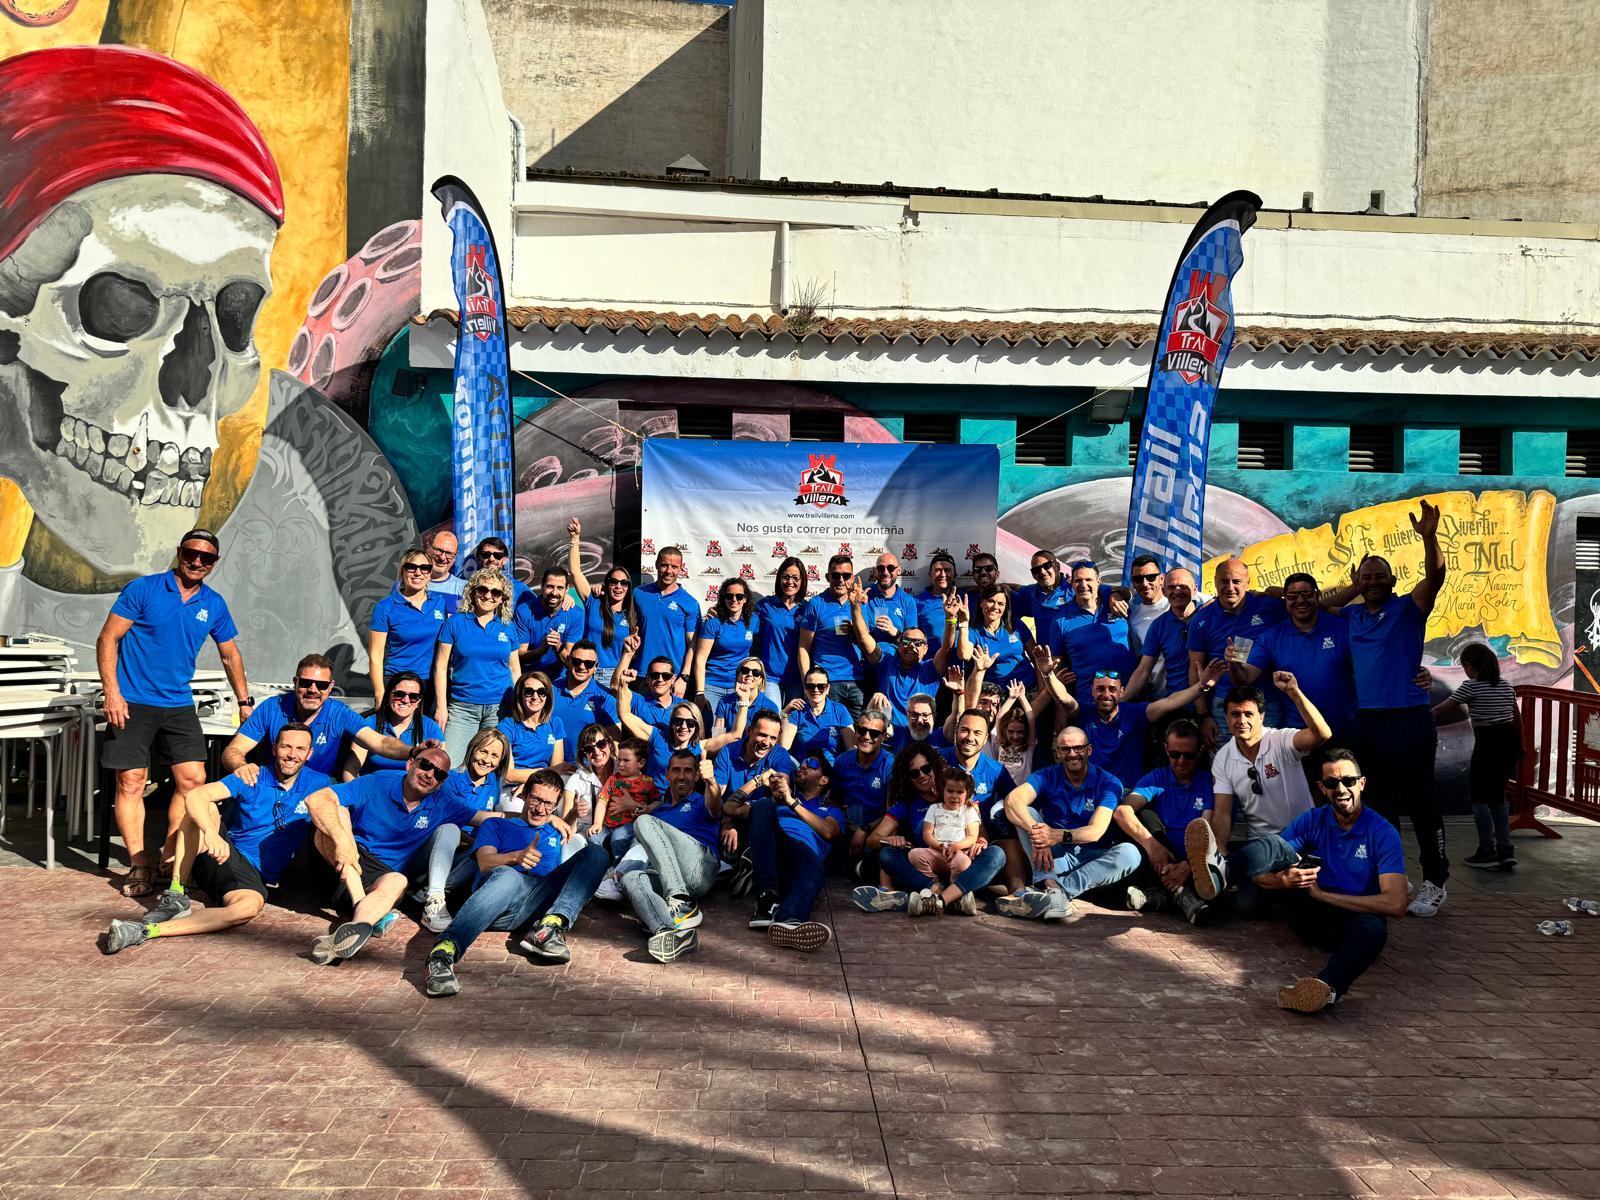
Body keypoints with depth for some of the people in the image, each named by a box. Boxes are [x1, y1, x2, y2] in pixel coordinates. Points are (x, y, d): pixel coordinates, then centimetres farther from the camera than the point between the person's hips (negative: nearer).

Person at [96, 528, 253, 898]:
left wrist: (245, 701, 18)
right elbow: (107, 639, -6)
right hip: (132, 703, -4)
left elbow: (230, 655, 19)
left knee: (193, 779, -2)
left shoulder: (214, 604, 7)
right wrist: (112, 693, -14)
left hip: (179, 705, 4)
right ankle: (139, 865, 5)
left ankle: (171, 856, 11)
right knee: (131, 782, -3)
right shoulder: (143, 589, -5)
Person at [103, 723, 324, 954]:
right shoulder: (251, 779, -3)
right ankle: (176, 896, -23)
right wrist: (211, 833, -35)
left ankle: (147, 930, -39)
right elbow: (193, 795, -17)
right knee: (204, 807, -24)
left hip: (253, 875, -1)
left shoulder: (316, 784, 3)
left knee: (250, 906, -37)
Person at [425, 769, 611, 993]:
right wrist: (517, 857, -14)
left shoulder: (555, 833, 39)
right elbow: (485, 863, 7)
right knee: (506, 875, -41)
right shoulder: (496, 825, 27)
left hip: (542, 900, 3)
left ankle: (550, 926, -36)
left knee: (596, 852, -16)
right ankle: (445, 951, -59)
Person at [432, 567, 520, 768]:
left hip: (500, 707, 1)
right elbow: (440, 666, 2)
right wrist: (441, 706, -3)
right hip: (462, 708, -1)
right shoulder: (455, 622, 2)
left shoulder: (507, 628, 8)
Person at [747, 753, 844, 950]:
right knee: (763, 805, -27)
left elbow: (828, 831, 8)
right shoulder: (778, 800, 39)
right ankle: (767, 897, -39)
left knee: (814, 865, -39)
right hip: (769, 850, 2)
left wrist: (791, 801, 6)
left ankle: (789, 921, -74)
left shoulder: (831, 811, 35)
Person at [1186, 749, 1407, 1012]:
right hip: (1311, 918, 3)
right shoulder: (1312, 820, 1)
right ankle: (1218, 871, -50)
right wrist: (1283, 880, -30)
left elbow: (1396, 905, -19)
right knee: (1276, 843, -18)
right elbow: (1261, 876, -4)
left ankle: (1325, 986, -67)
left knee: (1373, 928, -39)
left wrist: (1323, 894, -18)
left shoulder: (1383, 833, -7)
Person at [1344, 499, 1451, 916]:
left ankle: (1434, 882, 9)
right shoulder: (1352, 616, 11)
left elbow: (1435, 576, -18)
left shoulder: (1408, 609, -1)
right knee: (1378, 805, 14)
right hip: (1366, 721, 5)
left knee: (1420, 804, -2)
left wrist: (1429, 537, -32)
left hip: (1408, 719, -5)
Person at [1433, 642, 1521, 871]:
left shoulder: (1471, 686, -8)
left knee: (1479, 796, 5)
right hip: (1509, 741, 7)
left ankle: (1487, 853, 6)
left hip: (1488, 743, -7)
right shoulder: (1506, 686, 12)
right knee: (1497, 795, 16)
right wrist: (1520, 747, 25)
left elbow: (1442, 710, -5)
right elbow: (1517, 720, 16)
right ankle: (1505, 851, 12)